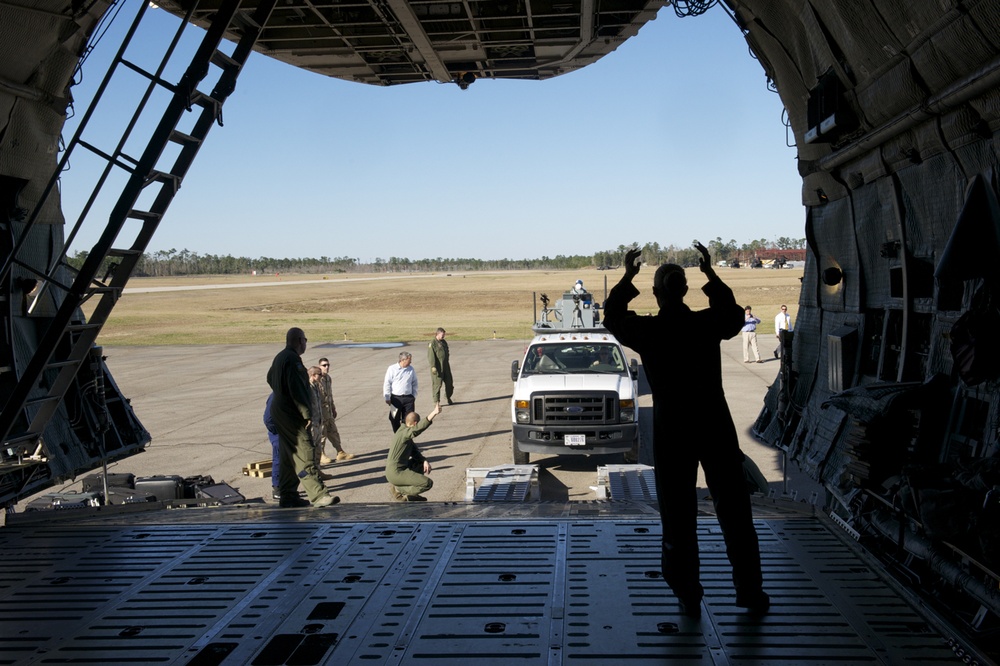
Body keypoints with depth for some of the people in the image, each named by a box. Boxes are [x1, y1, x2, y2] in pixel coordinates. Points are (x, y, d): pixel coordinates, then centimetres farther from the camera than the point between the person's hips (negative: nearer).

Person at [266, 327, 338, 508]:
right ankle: (318, 495, -17)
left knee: (288, 457, 14)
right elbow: (297, 390, -23)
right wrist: (307, 413, -23)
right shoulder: (293, 360, -17)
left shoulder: (279, 358, 16)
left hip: (279, 411, 11)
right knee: (305, 454, -13)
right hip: (291, 414, -11)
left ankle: (287, 496, 18)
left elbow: (270, 379, 32)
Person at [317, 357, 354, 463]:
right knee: (322, 433, 0)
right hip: (321, 409, -8)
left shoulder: (329, 378, 12)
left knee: (333, 432, 14)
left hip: (329, 409, 8)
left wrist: (333, 408, 23)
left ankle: (340, 453, 20)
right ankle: (321, 456, 10)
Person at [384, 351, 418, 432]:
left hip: (408, 398, 2)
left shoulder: (411, 369, 4)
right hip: (396, 398, -2)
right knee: (395, 419, 6)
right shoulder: (392, 369, -5)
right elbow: (387, 384, -3)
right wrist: (387, 397, -5)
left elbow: (414, 383, 14)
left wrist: (414, 396, 10)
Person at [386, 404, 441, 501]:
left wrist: (425, 461, 1)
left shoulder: (405, 432, 13)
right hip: (395, 473, -10)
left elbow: (414, 452, 18)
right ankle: (397, 490, -4)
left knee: (423, 465, 25)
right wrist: (433, 413, -46)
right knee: (428, 483, -13)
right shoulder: (405, 432, -18)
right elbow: (419, 428, -39)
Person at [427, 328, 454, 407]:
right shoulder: (432, 343, -10)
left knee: (449, 381, 10)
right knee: (437, 383, -2)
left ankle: (448, 397, 31)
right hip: (437, 366, -7)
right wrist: (433, 366, -21)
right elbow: (431, 356, -15)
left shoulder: (444, 342, 13)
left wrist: (448, 363, 22)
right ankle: (436, 401, 5)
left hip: (445, 365, 7)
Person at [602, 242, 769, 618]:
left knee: (678, 517, 8)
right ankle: (750, 592, 19)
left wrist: (627, 277, 20)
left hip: (671, 432, -1)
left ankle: (688, 596, 13)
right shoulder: (707, 324, -6)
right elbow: (733, 314, 19)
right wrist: (711, 274, 23)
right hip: (715, 427, 1)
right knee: (734, 512, 11)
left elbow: (613, 317, 12)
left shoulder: (647, 331, -8)